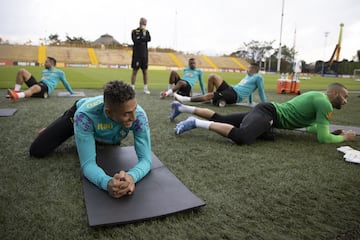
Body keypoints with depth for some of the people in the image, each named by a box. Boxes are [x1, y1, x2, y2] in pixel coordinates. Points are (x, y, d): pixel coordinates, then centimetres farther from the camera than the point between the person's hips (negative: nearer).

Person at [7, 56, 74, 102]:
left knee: (35, 88, -44)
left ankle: (16, 96, -71)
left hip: (46, 88, -7)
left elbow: (65, 83, 21)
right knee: (22, 71, -7)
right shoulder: (44, 71, 33)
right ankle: (16, 92, -18)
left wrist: (72, 93, 25)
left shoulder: (59, 72, 15)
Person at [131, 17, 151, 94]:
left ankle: (145, 88, 12)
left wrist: (145, 32, -11)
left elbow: (149, 39, -6)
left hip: (144, 55, 4)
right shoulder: (134, 31, 0)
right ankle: (132, 88, 4)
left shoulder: (146, 31, 12)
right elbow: (135, 40, -14)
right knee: (135, 71, -1)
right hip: (137, 54, -4)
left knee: (145, 71, 6)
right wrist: (143, 39, -5)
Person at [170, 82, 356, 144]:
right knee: (241, 137, -38)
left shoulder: (316, 96, 25)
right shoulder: (326, 104, -5)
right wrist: (344, 137, 8)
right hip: (268, 113, -10)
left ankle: (181, 108, 10)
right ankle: (196, 123, -35)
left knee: (219, 119, 8)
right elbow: (323, 137, -9)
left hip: (264, 111, 10)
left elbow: (312, 126, 37)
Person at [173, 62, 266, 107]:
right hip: (230, 89, 9)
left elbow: (261, 92, 5)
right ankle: (210, 98, -2)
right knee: (212, 76, -5)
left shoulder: (258, 77, 4)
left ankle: (186, 99, -25)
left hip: (235, 95, -9)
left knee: (208, 96, -24)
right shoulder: (248, 76, 28)